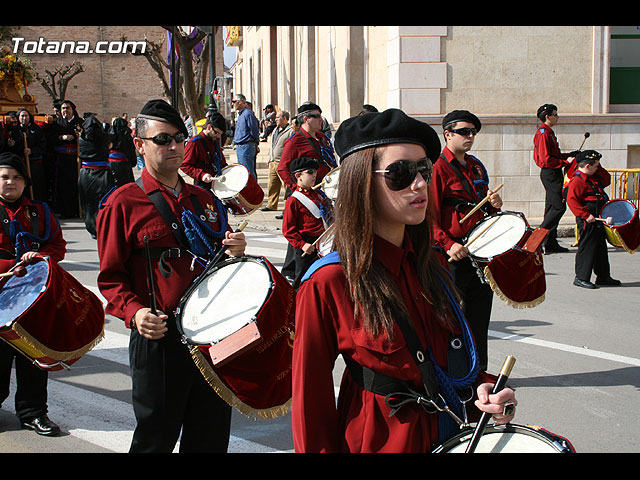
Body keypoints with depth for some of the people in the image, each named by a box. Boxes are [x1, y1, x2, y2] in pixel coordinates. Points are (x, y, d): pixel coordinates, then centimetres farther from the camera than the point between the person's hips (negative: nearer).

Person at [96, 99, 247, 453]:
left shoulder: (204, 199, 14)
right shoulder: (123, 203, -4)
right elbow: (111, 277, -6)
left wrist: (234, 251, 0)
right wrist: (134, 312, -23)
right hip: (159, 338, -5)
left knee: (211, 437, 13)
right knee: (156, 438, 4)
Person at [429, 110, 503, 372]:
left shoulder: (476, 166, 16)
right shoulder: (438, 168, -9)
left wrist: (494, 204, 4)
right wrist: (447, 244, -25)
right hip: (452, 253, -7)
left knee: (479, 310, 13)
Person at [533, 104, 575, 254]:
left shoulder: (548, 133, 18)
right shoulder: (543, 133, -14)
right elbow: (546, 159, -21)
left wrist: (570, 155, 12)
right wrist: (565, 162, -18)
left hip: (552, 174, 11)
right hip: (550, 174, -11)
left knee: (552, 208, 9)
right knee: (559, 207, -12)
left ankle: (551, 244, 11)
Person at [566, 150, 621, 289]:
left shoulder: (593, 177, 13)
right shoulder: (577, 181, -17)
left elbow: (606, 181, 23)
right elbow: (572, 201, -23)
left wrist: (599, 168, 9)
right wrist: (586, 215, -27)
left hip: (598, 219, 10)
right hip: (587, 220, -10)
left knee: (600, 247, 15)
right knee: (587, 248, -5)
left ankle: (603, 276, 25)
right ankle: (581, 278, 2)